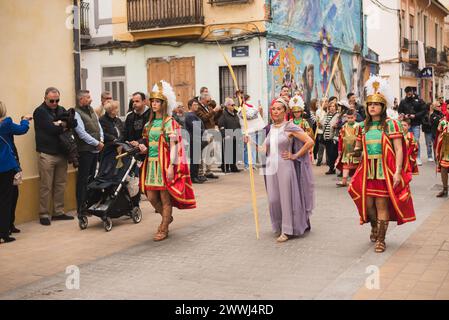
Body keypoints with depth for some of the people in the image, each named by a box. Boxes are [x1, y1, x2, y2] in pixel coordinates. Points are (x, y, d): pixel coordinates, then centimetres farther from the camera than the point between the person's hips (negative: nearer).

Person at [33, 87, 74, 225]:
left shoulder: (61, 110, 13)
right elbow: (51, 129, -17)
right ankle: (44, 214, 5)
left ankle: (58, 212, 18)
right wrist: (63, 126, -1)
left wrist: (59, 125, -16)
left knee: (60, 185, 9)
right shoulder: (40, 112, -5)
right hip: (47, 155, -6)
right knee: (46, 186, -2)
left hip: (61, 153, 6)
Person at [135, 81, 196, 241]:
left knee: (165, 198, 0)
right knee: (151, 196, 7)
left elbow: (174, 145, -12)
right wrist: (141, 146, -3)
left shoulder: (169, 122, -6)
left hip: (164, 163, -6)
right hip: (151, 163, 7)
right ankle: (167, 217, 33)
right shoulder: (150, 123, 14)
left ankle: (164, 229, 12)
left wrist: (171, 166, -20)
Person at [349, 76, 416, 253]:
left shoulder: (391, 124, -5)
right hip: (367, 171, 4)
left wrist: (398, 172, -17)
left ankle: (380, 239, 11)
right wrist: (357, 150, 0)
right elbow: (359, 146, 22)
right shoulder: (364, 125, 10)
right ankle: (374, 227, 37)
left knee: (382, 205, -2)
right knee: (368, 203, 7)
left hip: (385, 171, -4)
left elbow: (398, 149, -9)